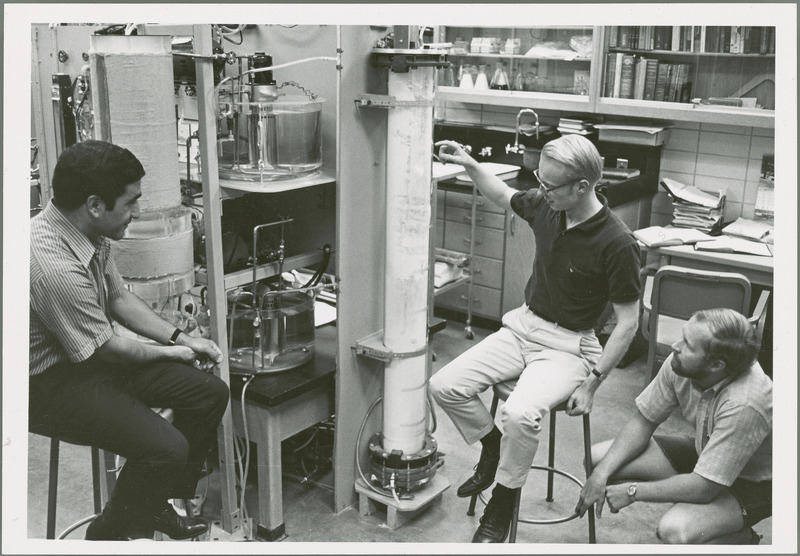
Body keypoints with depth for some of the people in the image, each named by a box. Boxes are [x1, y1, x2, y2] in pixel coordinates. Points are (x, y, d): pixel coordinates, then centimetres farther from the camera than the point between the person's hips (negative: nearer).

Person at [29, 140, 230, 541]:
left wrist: (181, 339, 3)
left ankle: (158, 505, 21)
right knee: (167, 448, -23)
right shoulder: (54, 265, -33)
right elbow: (106, 348, -22)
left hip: (91, 354, 9)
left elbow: (119, 298, 10)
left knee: (210, 392, 3)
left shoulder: (90, 235, -4)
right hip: (49, 384, -9)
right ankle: (108, 537, 6)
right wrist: (168, 353, -5)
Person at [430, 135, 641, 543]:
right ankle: (493, 449, 17)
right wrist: (469, 165, 2)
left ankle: (502, 506, -5)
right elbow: (502, 197, 20)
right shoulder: (545, 207, -4)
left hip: (568, 346, -6)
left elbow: (627, 323, -14)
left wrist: (591, 384, -16)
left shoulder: (616, 243, -21)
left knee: (519, 414, -33)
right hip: (522, 326, 6)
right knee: (444, 386, -10)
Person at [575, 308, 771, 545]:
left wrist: (632, 491, -22)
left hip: (753, 483, -6)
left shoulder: (744, 405, -38)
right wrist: (602, 473, -17)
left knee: (675, 530, -35)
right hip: (703, 454, 7)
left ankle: (743, 538, 0)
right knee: (597, 459, -7)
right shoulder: (680, 365, -18)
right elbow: (643, 421, -5)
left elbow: (703, 487, -33)